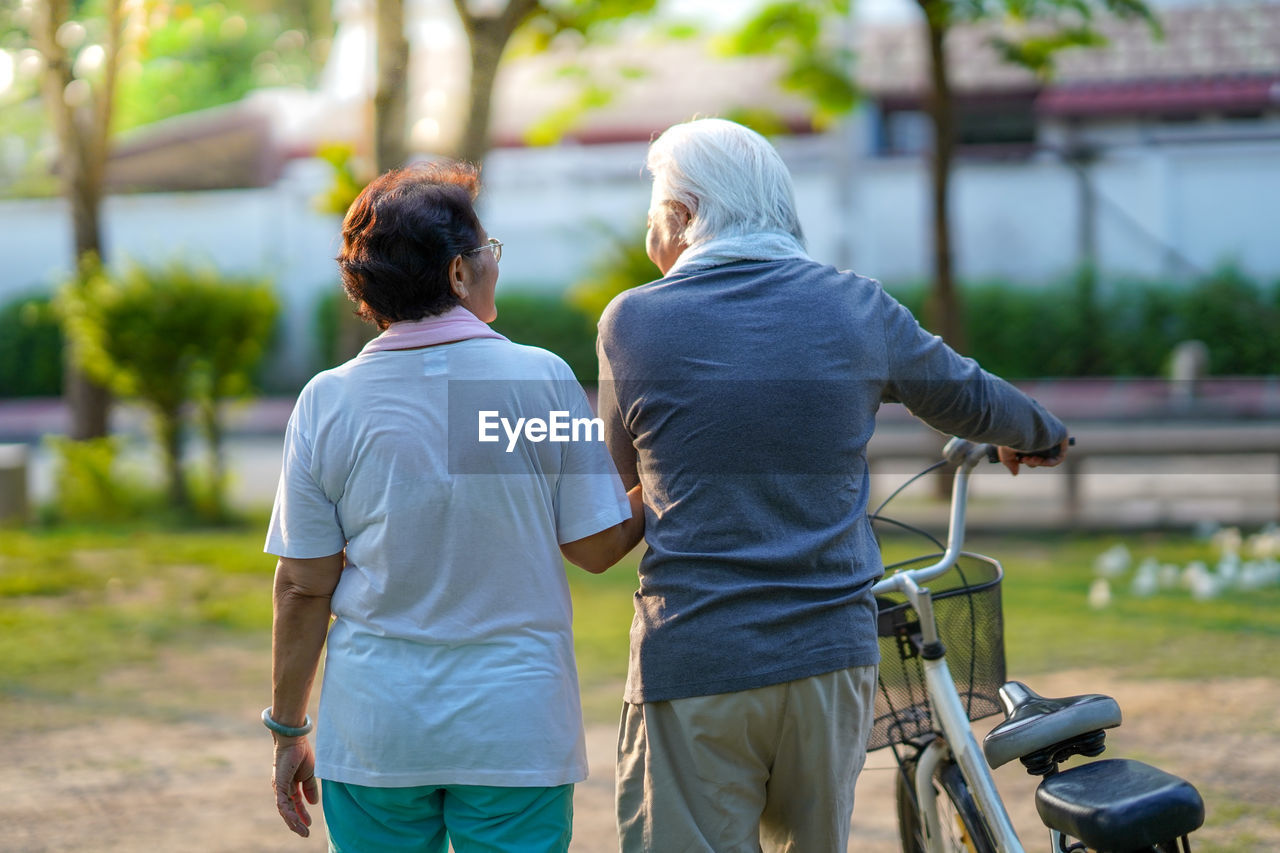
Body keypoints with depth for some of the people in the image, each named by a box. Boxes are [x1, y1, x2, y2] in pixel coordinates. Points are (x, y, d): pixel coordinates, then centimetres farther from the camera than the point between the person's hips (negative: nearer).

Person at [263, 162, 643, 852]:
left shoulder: (327, 401, -5)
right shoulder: (542, 379, -8)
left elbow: (303, 587, -2)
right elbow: (596, 546, -2)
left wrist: (288, 731, 8)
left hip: (374, 735, 1)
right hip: (517, 729, -1)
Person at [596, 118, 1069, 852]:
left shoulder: (632, 322, -2)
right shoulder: (856, 306, 4)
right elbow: (969, 399, 20)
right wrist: (1041, 433, 43)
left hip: (692, 664, -3)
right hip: (833, 653, 3)